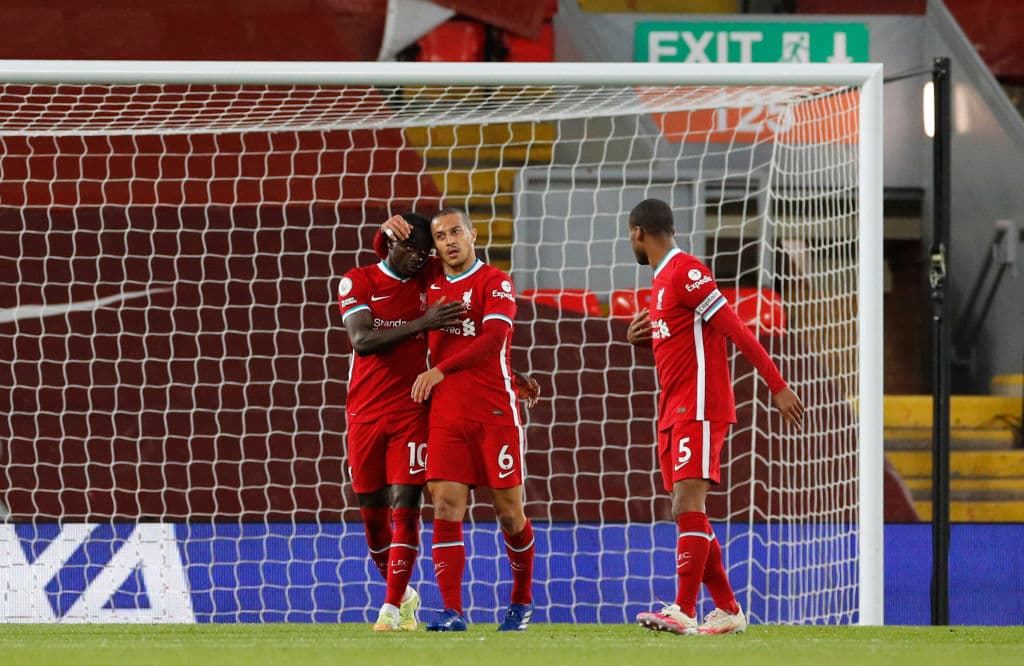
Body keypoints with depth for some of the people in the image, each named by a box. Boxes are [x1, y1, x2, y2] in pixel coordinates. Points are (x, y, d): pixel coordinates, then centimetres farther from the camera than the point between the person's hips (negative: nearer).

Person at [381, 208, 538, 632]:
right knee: (446, 506, -9)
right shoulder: (431, 282, 14)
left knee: (509, 513, 2)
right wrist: (392, 230, 8)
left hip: (494, 413, -4)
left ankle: (522, 600, 21)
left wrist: (440, 370, -18)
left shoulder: (495, 282, -2)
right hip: (446, 415, 4)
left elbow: (493, 338, -16)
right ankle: (451, 611, -11)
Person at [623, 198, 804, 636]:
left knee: (688, 506, -17)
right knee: (688, 515, 8)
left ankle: (683, 612, -23)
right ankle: (727, 610, 13)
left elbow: (736, 330, -15)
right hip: (672, 414, 10)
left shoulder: (686, 272, -10)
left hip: (698, 409, -10)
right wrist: (638, 337, 11)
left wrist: (778, 387, -19)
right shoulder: (662, 280, 20)